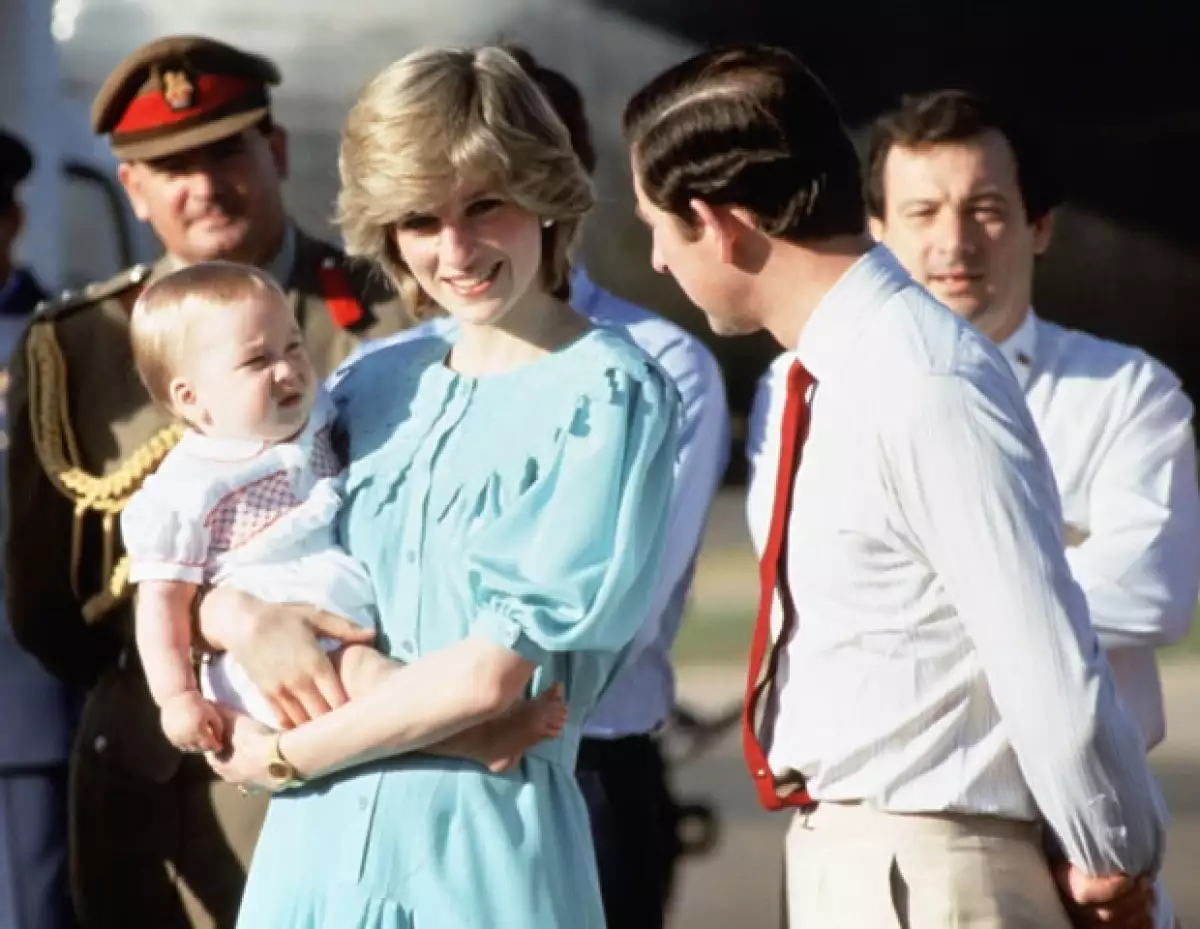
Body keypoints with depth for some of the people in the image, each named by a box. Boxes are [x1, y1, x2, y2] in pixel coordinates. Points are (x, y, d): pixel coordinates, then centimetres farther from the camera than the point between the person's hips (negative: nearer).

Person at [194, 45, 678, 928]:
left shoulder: (609, 396, -8)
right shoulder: (375, 385, 10)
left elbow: (495, 672, -14)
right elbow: (198, 580, 15)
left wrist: (286, 756, -6)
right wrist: (250, 620, -8)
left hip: (485, 835, -5)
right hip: (319, 832, 5)